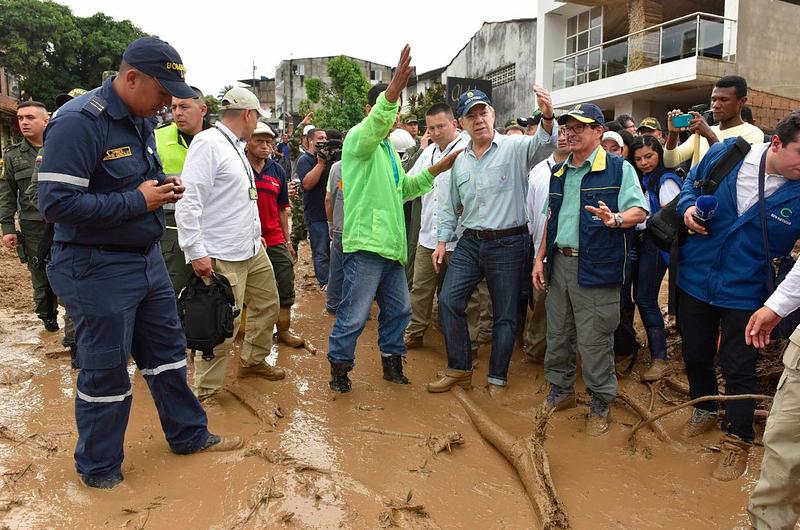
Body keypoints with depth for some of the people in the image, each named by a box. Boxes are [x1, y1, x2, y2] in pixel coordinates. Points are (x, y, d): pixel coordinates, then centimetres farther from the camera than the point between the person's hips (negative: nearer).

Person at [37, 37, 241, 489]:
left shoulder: (142, 120, 7)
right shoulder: (78, 122, -20)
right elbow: (56, 202, -25)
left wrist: (164, 187, -1)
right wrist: (138, 201, -21)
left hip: (147, 258, 9)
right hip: (97, 268, -8)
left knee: (168, 349, 17)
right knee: (106, 370, 5)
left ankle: (189, 434, 36)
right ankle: (99, 469, 27)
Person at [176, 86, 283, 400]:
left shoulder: (236, 147, 16)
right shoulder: (207, 143, -14)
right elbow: (189, 201, -21)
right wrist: (196, 252, -23)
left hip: (252, 250, 10)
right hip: (222, 256, -10)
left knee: (267, 304, 20)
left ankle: (252, 361, 39)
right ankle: (205, 391, 11)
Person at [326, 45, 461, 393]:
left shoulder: (388, 148, 22)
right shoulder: (359, 138, -6)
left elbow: (403, 189, 28)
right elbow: (374, 125, -31)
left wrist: (437, 169, 18)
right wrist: (392, 91, -49)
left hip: (391, 246, 9)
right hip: (366, 244, -9)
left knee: (398, 309, 16)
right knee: (354, 315, -2)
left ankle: (392, 361, 32)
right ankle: (339, 368, 15)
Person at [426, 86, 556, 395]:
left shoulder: (515, 148, -7)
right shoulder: (460, 160, 10)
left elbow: (542, 144, -28)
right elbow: (450, 205, 18)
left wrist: (548, 117, -48)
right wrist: (443, 240, 14)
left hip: (509, 244, -5)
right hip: (470, 242, 5)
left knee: (505, 315, 6)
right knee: (449, 301, 1)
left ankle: (497, 378, 23)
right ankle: (459, 370, 18)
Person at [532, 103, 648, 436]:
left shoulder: (619, 169, -3)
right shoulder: (559, 172, 16)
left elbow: (639, 211, -10)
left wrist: (615, 219, -31)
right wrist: (540, 258, 14)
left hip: (596, 269, -6)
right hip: (559, 262, 6)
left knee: (594, 340, -1)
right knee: (557, 334, 14)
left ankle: (600, 404, 16)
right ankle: (561, 391, 32)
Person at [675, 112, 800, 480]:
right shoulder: (726, 153, -11)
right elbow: (691, 181, 10)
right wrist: (688, 206, -10)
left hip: (745, 292, -2)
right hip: (696, 279, 3)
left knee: (739, 368, 6)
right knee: (695, 355, 18)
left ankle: (737, 441, 27)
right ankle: (705, 411, 44)